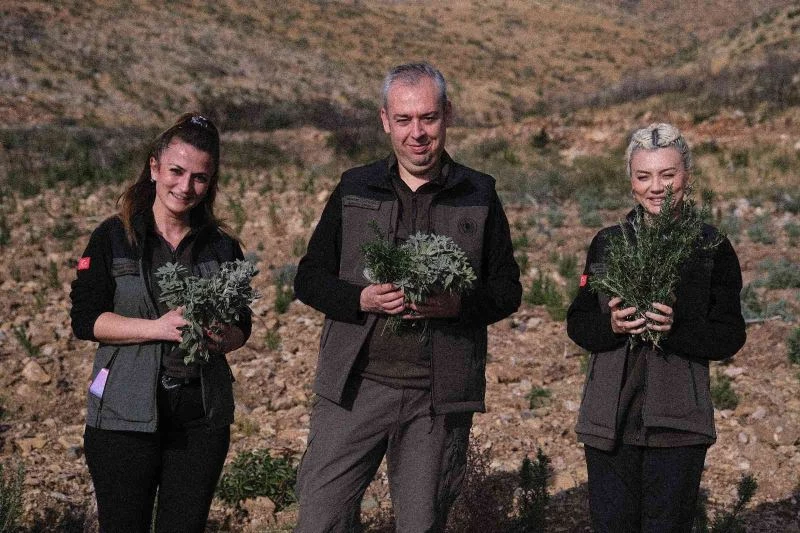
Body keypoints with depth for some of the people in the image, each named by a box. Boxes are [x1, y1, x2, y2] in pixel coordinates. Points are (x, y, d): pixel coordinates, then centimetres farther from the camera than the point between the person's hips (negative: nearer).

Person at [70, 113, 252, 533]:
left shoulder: (222, 247, 7)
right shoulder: (113, 238, -1)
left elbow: (241, 325, 10)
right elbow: (85, 319, -7)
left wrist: (222, 339, -14)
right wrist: (159, 328, -19)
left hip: (202, 417, 3)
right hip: (126, 415, -2)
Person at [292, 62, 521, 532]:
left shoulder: (479, 196, 6)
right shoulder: (355, 189, 7)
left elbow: (507, 291, 7)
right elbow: (309, 278, 8)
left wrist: (457, 304, -14)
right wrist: (362, 299, -12)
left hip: (440, 395, 0)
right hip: (356, 387, 1)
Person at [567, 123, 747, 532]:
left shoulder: (712, 249, 1)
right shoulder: (607, 244, 8)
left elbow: (730, 336, -2)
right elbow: (577, 322, 8)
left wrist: (677, 328, -20)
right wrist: (610, 325, -14)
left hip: (678, 422, -2)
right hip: (611, 418, 2)